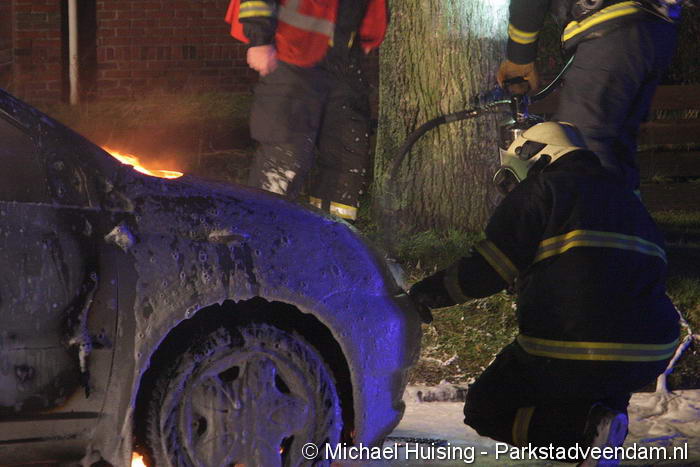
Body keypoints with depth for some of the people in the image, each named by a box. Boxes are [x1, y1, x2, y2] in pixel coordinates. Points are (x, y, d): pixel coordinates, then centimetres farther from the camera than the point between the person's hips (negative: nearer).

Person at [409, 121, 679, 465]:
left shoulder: (539, 191, 1)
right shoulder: (629, 203, 22)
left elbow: (486, 271, -3)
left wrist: (429, 291, 14)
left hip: (568, 355, -7)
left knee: (485, 410, 12)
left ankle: (587, 428, -12)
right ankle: (607, 415, 4)